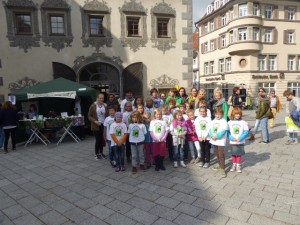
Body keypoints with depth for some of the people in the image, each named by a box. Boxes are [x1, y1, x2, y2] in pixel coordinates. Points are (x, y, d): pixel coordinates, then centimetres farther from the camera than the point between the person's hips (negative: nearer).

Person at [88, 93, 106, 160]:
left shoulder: (105, 106, 1)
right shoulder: (93, 106, -7)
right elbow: (89, 116, -4)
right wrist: (95, 121, -17)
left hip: (103, 125, 3)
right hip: (96, 126, -3)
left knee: (102, 139, 10)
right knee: (98, 140, 0)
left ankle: (101, 152, 30)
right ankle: (96, 154, 20)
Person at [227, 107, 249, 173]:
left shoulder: (243, 122, -5)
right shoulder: (229, 122, -2)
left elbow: (246, 132, -7)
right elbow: (227, 132, -2)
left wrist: (240, 138, -17)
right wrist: (232, 138, -17)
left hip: (240, 142, -1)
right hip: (232, 142, 1)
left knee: (239, 154, 8)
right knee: (233, 154, 11)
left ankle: (238, 165, 24)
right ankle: (234, 165, 29)